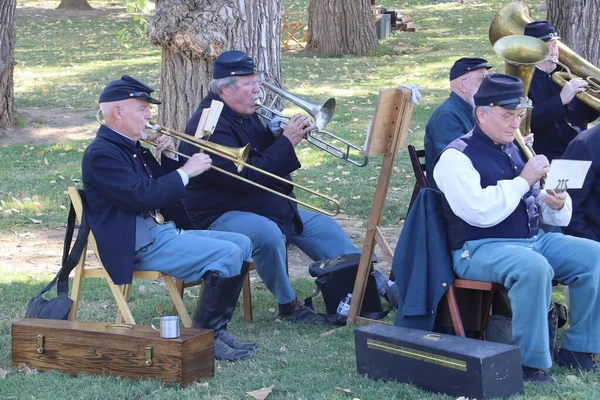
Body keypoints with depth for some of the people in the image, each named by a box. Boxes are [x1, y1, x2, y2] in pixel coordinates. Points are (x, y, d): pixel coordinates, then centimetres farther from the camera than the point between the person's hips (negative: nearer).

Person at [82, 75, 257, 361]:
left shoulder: (132, 148, 19)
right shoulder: (101, 153, -12)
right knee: (228, 254, -22)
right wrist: (186, 171, -16)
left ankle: (216, 329, 4)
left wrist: (169, 158, 6)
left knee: (242, 244, 6)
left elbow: (162, 190, 22)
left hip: (165, 231, 11)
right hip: (140, 245, -11)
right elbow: (143, 197, -23)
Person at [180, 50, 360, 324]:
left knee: (324, 227, 9)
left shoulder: (246, 116, 11)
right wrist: (287, 142, -24)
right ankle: (288, 305, -18)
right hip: (222, 216, -11)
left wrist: (278, 134, -4)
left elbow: (266, 161, 16)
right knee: (268, 234, -37)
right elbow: (245, 177, -29)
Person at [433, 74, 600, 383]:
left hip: (532, 240, 8)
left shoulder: (514, 149, 16)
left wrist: (556, 204, -1)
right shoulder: (457, 157, -8)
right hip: (480, 250, -8)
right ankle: (530, 363, -24)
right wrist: (523, 181, -17)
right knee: (534, 267, -37)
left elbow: (537, 205, 23)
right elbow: (481, 213, -22)